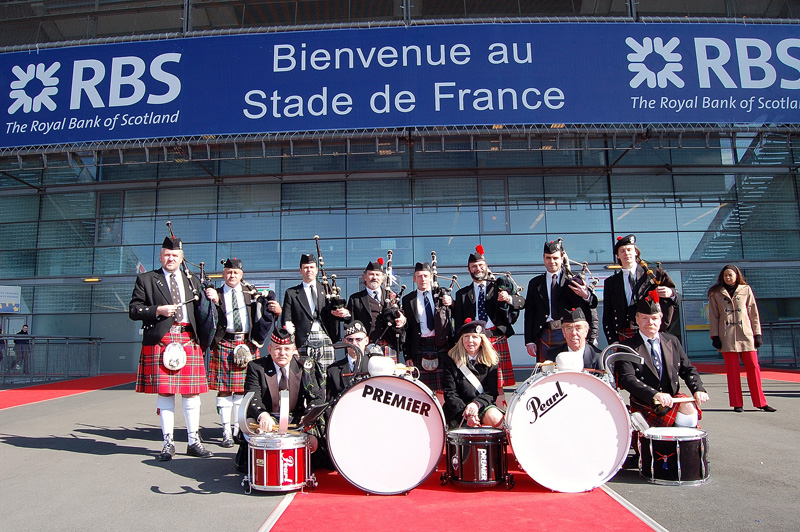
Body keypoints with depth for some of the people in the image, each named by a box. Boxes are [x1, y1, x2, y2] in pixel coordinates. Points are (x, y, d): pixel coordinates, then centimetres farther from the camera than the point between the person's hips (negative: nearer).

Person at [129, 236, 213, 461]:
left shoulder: (192, 281, 18)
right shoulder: (146, 279, 8)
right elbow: (134, 311, 2)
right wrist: (158, 310, -11)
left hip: (188, 340, 2)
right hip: (160, 341, -2)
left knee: (191, 392, 3)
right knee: (164, 392, 1)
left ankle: (194, 441, 12)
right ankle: (168, 442, 13)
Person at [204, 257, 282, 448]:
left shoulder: (252, 293, 13)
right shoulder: (215, 295, 9)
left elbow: (265, 315, 11)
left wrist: (276, 310, -11)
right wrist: (213, 300, -25)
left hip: (247, 344, 1)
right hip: (224, 344, -1)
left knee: (243, 389, 6)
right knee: (224, 389, 0)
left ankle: (239, 429, 16)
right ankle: (227, 432, 8)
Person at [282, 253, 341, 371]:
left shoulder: (327, 290, 17)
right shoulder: (291, 293, 13)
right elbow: (287, 321, 8)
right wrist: (292, 339, -7)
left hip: (325, 339, 1)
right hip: (303, 341, -1)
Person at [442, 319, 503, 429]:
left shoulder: (491, 361, 4)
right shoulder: (451, 361, -1)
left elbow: (492, 392, -2)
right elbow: (449, 393, -5)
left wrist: (476, 404, -22)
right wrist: (465, 413, -19)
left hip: (483, 405, 2)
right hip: (458, 411, -2)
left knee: (496, 418, -27)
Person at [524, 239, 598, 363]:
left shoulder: (573, 280, 7)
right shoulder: (535, 283, 14)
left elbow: (592, 305, 0)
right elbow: (529, 313, 11)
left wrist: (586, 296, -24)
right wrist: (529, 341, 3)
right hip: (544, 336, 2)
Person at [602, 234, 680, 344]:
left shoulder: (654, 274, 10)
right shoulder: (611, 282, 13)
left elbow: (677, 298, 10)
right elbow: (607, 316, 10)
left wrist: (671, 293, -14)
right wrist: (614, 342, -1)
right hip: (624, 337, 1)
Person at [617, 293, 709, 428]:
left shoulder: (672, 341, 11)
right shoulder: (628, 347, -6)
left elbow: (688, 370, 12)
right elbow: (627, 379, -17)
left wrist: (698, 389, -8)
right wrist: (655, 395, -30)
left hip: (673, 398, 5)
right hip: (645, 405, -4)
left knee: (690, 406, -23)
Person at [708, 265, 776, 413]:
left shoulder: (746, 290, 8)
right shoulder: (715, 293, 6)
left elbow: (753, 313, 9)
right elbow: (713, 316, 5)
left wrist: (757, 334, 4)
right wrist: (715, 336, -2)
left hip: (746, 334, 1)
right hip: (727, 336, -1)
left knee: (753, 367, 0)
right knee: (732, 370, 1)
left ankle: (760, 402, 11)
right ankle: (737, 404, 7)